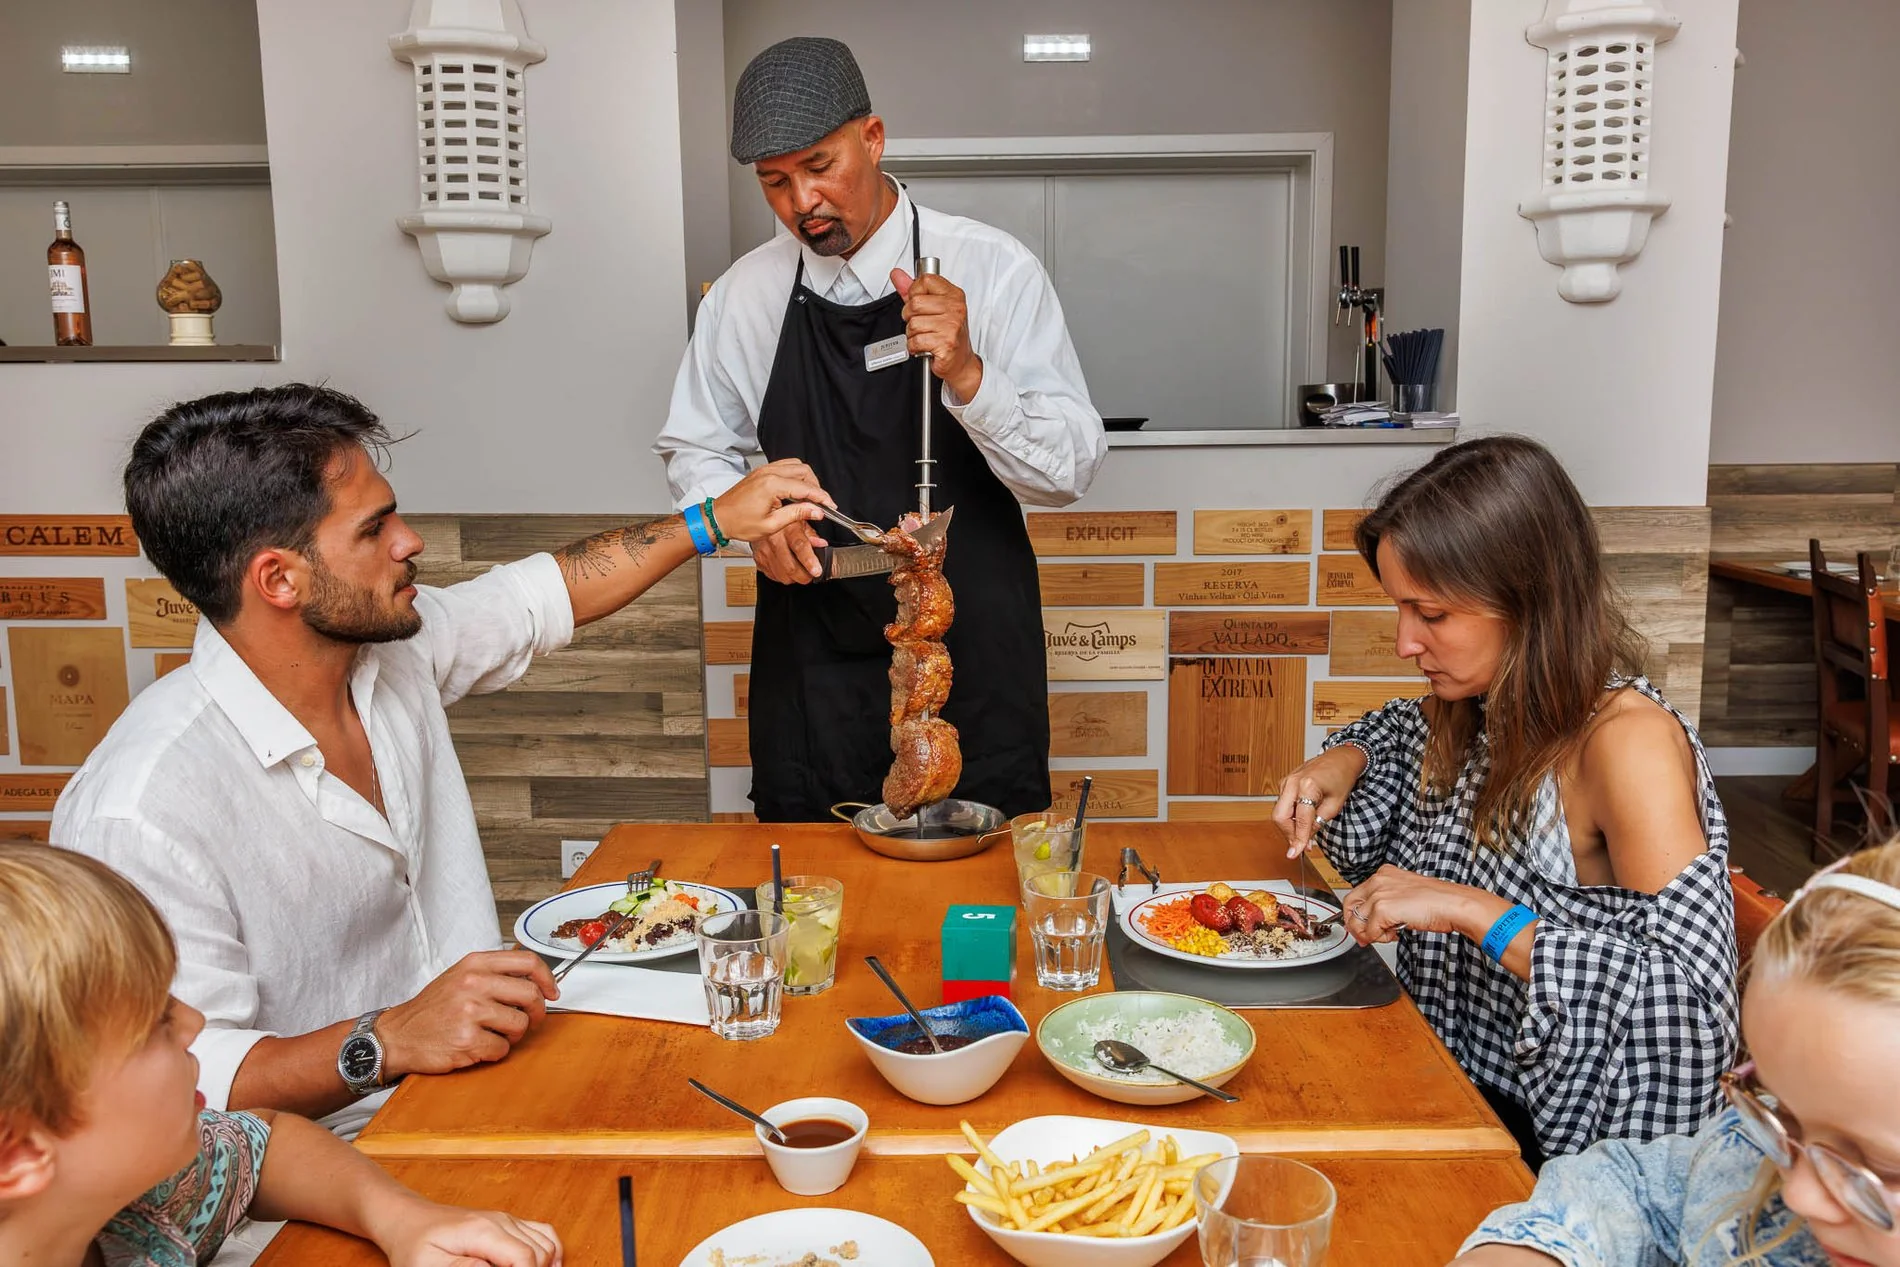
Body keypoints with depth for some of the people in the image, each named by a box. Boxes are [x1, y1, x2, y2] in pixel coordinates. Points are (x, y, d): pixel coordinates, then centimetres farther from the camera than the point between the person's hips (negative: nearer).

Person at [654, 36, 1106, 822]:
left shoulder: (992, 269, -7)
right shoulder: (744, 296, 2)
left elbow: (1070, 471, -11)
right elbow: (694, 451, 13)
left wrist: (965, 373, -27)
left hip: (971, 656, -2)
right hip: (813, 661, 2)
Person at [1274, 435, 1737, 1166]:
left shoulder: (1630, 741, -23)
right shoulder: (1475, 704, 0)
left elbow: (1691, 997, -28)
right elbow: (1397, 732, 24)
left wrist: (1470, 910, -29)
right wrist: (1342, 763, 1)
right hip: (1446, 1077, 7)